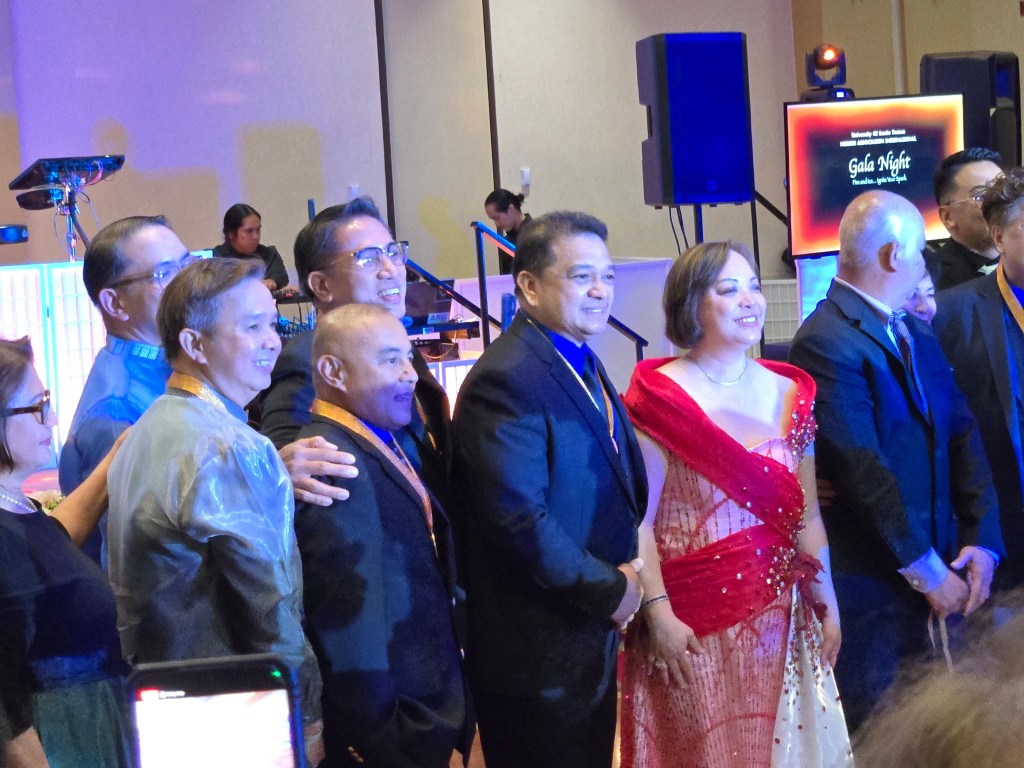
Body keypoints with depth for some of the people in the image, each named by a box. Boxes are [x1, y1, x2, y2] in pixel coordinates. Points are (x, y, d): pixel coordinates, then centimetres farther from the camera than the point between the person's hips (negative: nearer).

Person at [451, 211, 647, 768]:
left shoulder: (583, 365, 13)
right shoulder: (506, 378, -20)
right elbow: (519, 520, -26)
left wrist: (625, 571, 3)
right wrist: (611, 590, -16)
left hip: (594, 637, 10)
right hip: (539, 658, -10)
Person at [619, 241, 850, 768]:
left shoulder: (787, 393, 7)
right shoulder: (658, 397, -9)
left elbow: (805, 514, 10)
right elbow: (638, 519, -12)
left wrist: (827, 606, 8)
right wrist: (658, 615, -18)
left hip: (776, 616, 5)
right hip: (692, 625, -5)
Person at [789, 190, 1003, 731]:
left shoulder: (918, 337, 14)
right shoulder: (827, 342, -14)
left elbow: (962, 440, 9)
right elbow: (863, 470, -18)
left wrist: (981, 542, -4)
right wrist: (927, 570, -14)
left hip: (936, 582, 8)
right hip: (870, 586, -8)